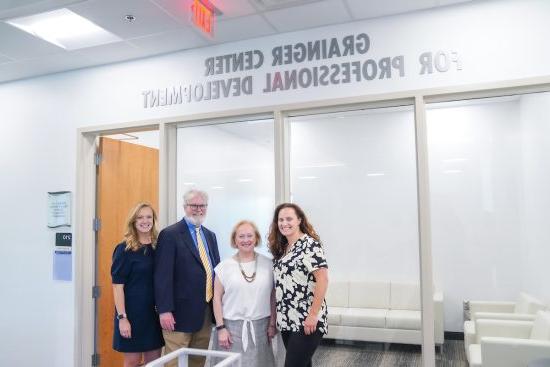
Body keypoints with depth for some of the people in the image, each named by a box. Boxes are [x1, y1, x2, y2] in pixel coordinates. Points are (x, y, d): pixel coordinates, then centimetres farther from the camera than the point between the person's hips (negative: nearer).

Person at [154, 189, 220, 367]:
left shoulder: (210, 235, 13)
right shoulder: (170, 234, -8)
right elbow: (163, 275, -13)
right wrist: (164, 310, -18)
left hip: (206, 312, 6)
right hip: (180, 313, -6)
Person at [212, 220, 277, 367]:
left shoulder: (268, 264, 1)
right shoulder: (225, 266, -2)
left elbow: (273, 296, 6)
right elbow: (217, 298, 0)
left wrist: (272, 324, 4)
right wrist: (220, 327, -4)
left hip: (260, 326, 1)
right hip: (232, 326, -1)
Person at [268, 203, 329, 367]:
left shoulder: (310, 244, -11)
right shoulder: (281, 248, 12)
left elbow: (323, 279, -18)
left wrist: (313, 315, -20)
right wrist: (277, 317, 11)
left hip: (306, 322, -7)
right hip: (287, 321, 7)